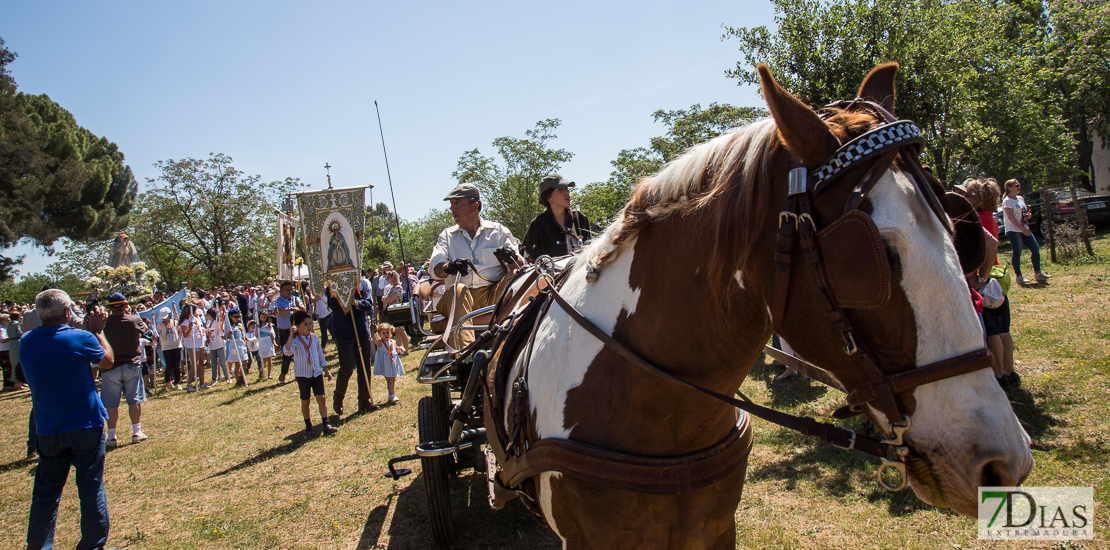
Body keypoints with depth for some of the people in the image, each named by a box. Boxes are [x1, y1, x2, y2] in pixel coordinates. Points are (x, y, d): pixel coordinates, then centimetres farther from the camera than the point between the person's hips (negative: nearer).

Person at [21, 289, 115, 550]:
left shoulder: (26, 343, -2)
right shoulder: (81, 339, -15)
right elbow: (108, 361, 2)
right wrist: (98, 329, 9)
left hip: (47, 431, 4)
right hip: (85, 427, -4)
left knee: (45, 493, 13)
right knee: (91, 488, 6)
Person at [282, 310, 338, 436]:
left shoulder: (315, 338, 4)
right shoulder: (295, 340, -12)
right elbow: (287, 351, -33)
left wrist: (326, 370, 16)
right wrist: (291, 335, -42)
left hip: (317, 373, 3)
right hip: (302, 375, -3)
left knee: (321, 398, -4)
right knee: (305, 401, 9)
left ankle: (326, 425, -4)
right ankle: (308, 426, 22)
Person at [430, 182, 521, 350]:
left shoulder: (498, 231, 15)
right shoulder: (447, 235, 18)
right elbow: (435, 267, 1)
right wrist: (449, 267, -24)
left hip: (495, 296, 0)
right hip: (462, 298, 0)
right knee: (456, 290, -34)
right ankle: (463, 352, -53)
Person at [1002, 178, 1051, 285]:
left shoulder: (1021, 199, 15)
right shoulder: (1008, 201, -10)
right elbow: (1011, 217, -18)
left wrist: (1028, 215, 1)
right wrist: (1023, 229, -22)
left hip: (1024, 229, 8)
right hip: (1014, 230, -8)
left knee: (1035, 248, 3)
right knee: (1017, 252, -5)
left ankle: (1038, 273, 12)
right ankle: (1018, 276, 3)